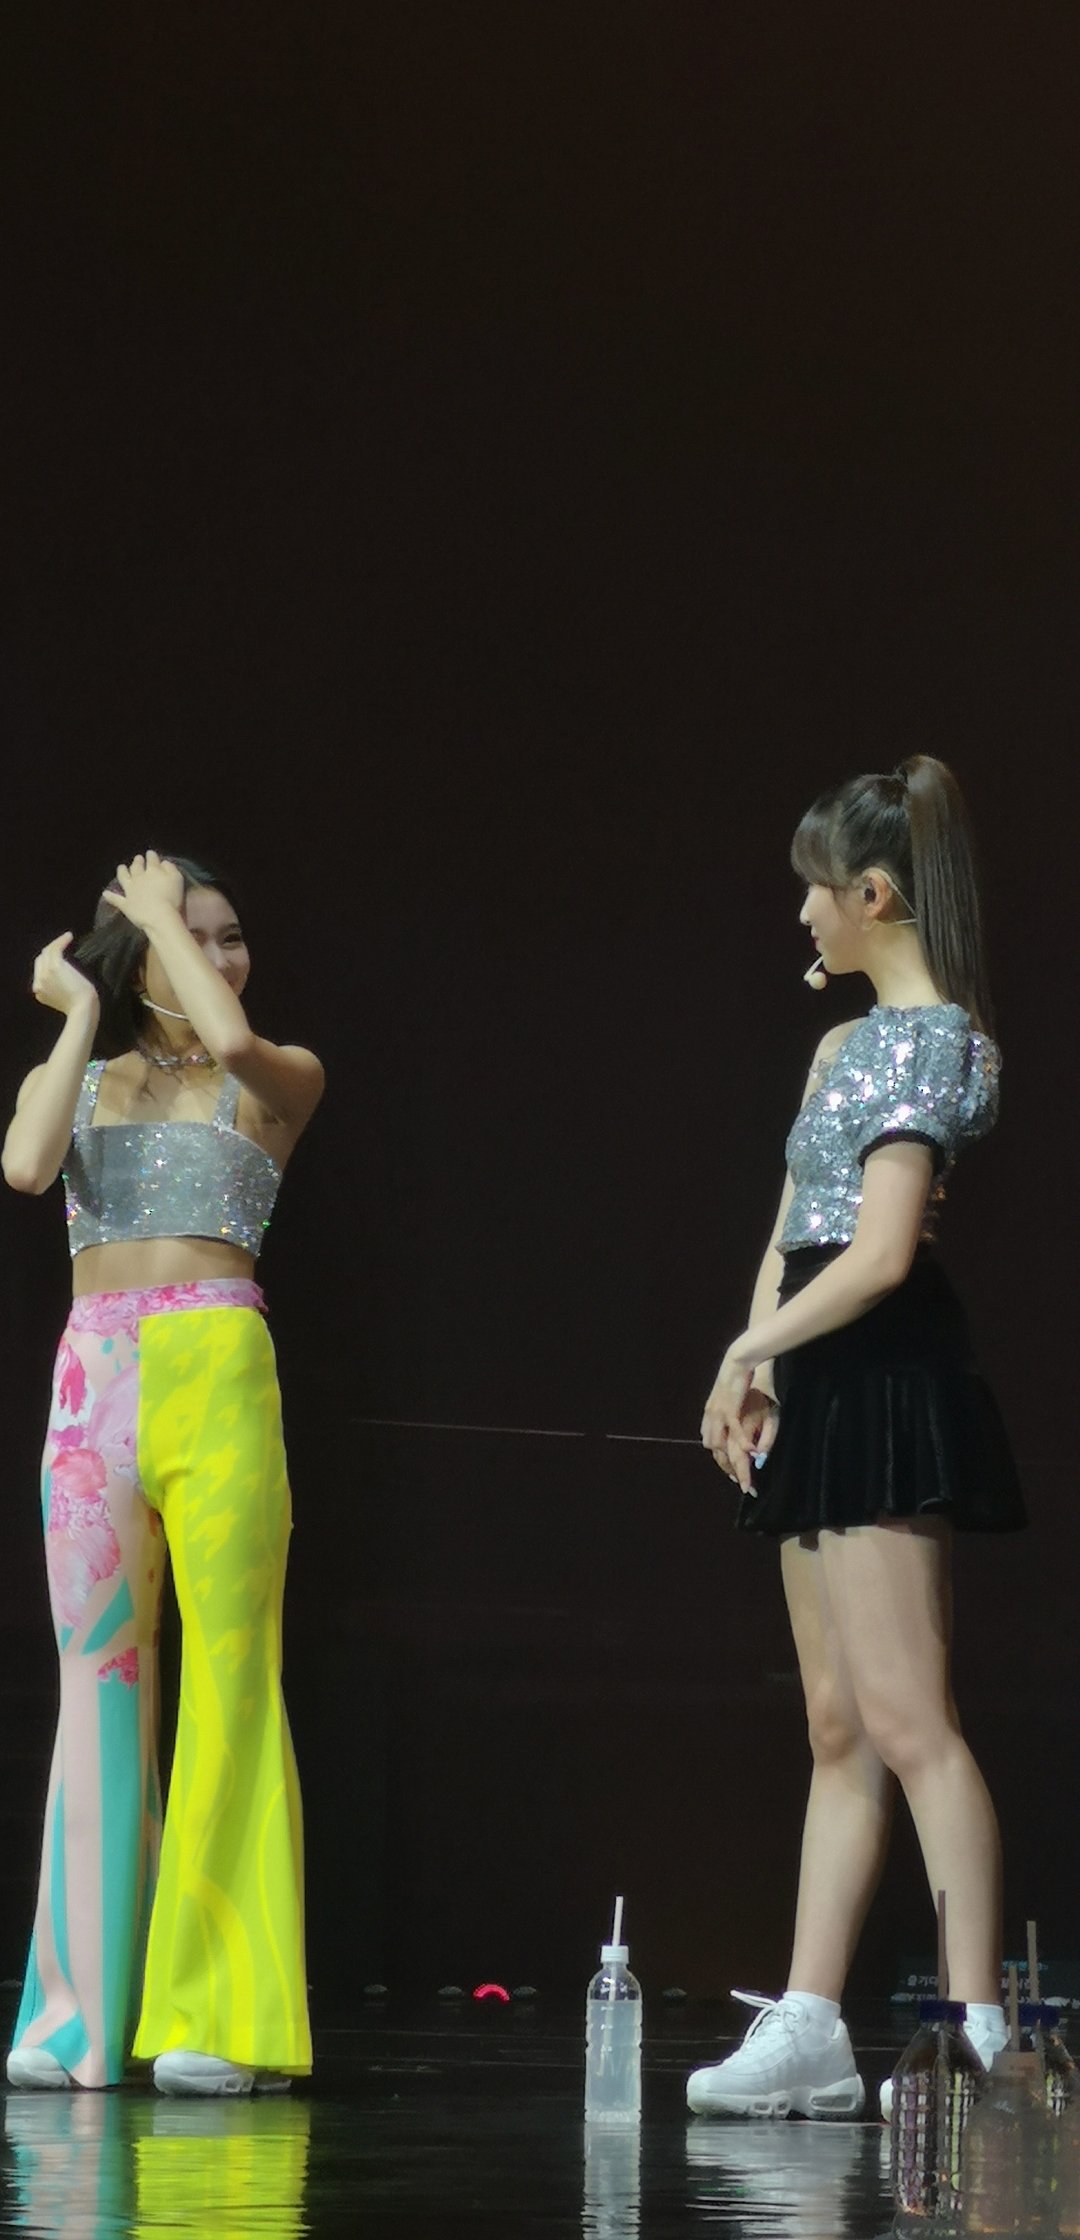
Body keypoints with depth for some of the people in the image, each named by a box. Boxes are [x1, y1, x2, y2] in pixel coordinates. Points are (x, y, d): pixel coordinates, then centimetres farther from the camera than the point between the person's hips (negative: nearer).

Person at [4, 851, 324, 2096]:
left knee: (227, 1675, -7)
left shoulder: (279, 1083, 8)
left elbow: (231, 1036, -16)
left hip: (217, 1375, -3)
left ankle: (219, 2015, -6)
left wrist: (162, 913, -1)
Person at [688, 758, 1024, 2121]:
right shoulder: (851, 1042, 18)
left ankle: (978, 2027, -15)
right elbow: (795, 1228, 17)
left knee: (903, 1716, -14)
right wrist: (756, 1372, 3)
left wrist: (751, 1348, -9)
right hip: (824, 1397, 10)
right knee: (837, 1728, 8)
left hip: (887, 1389, -10)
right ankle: (808, 2027, 10)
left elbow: (881, 1252, -19)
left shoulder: (928, 1038, -12)